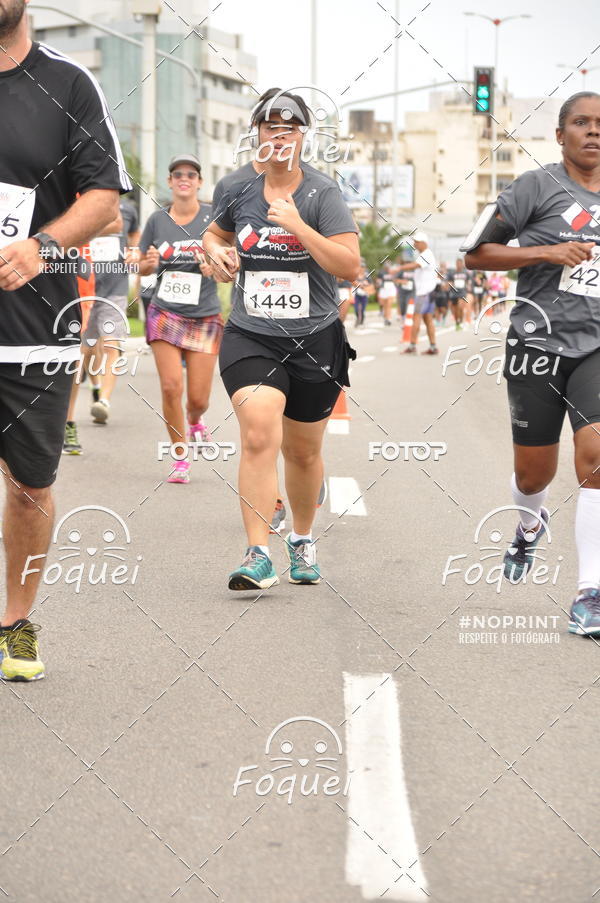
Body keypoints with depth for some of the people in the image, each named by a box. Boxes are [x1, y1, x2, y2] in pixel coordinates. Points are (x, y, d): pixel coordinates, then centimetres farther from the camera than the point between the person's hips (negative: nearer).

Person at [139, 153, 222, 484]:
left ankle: (194, 422, 39)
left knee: (198, 398, 0)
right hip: (165, 312, 1)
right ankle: (180, 458, 5)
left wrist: (215, 266, -18)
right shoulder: (157, 220, 3)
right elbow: (143, 268, 13)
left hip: (205, 316, -1)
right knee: (171, 386, -12)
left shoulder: (214, 216, -2)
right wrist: (149, 263, -10)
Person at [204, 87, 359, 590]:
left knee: (303, 452, 13)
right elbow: (217, 231, 25)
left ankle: (303, 540, 39)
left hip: (316, 342, 0)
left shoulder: (322, 194, -6)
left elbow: (350, 267, -15)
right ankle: (259, 558, -22)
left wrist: (299, 226, -23)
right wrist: (217, 251, 2)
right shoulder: (235, 188, 3)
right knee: (259, 434, -22)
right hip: (251, 337, 1)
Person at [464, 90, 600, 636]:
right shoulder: (538, 186, -4)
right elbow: (476, 254, -6)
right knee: (535, 472, 9)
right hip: (539, 343, -2)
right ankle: (530, 525, 47)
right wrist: (546, 252, -15)